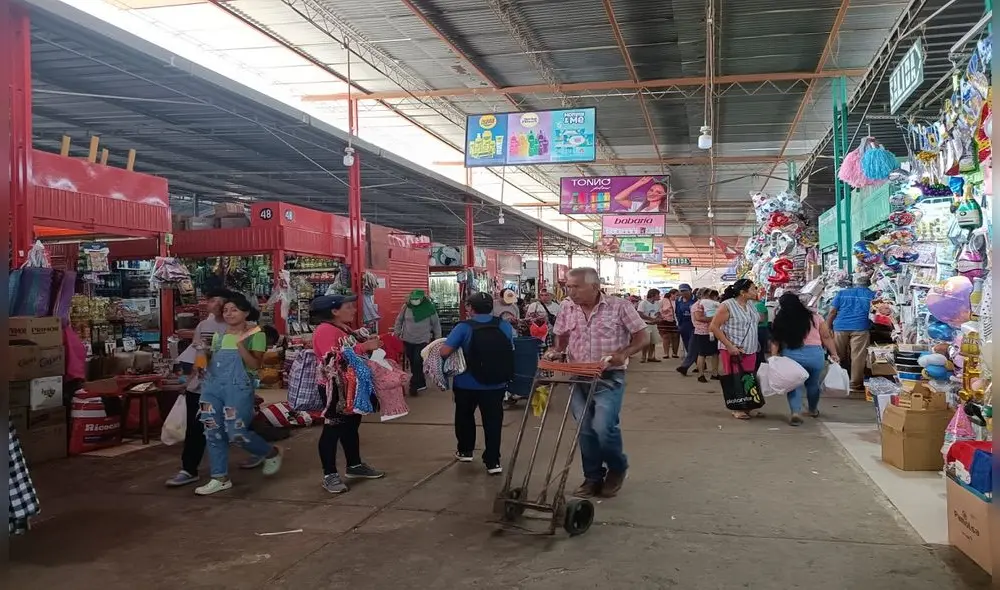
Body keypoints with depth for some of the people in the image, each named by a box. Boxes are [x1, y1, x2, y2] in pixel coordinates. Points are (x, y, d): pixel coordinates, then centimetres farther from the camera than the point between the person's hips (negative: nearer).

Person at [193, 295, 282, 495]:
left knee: (236, 433, -8)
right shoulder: (218, 335, 15)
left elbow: (254, 365, -13)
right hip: (212, 386, 6)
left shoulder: (255, 335, -3)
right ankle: (220, 478, 17)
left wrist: (240, 344, -23)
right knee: (213, 432, 5)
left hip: (238, 388, -6)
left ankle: (272, 453, 19)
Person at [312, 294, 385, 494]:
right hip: (334, 388, -10)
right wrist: (365, 346, -28)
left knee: (352, 425, 16)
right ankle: (330, 475, 4)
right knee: (333, 428, -3)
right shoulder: (325, 331, -18)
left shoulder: (345, 329, 13)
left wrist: (372, 344, 4)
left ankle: (355, 466, 28)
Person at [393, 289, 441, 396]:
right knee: (412, 363, 9)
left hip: (422, 341, -3)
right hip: (408, 340, 3)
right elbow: (399, 320, 11)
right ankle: (421, 384, 24)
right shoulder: (406, 307, -4)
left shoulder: (429, 308, -9)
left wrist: (438, 338, 2)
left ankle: (414, 385, 1)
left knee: (418, 363, -9)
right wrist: (397, 332, 7)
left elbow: (436, 323, 1)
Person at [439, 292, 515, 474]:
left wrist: (459, 348, 1)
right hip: (497, 383, 2)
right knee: (493, 421, 9)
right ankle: (493, 462, 7)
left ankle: (465, 451, 37)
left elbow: (444, 352, -20)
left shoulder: (464, 327, -14)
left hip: (467, 384, -1)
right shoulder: (505, 326, -4)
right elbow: (511, 351, 8)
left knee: (465, 416, 22)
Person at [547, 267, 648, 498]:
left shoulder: (619, 306, -8)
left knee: (603, 427, -14)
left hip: (609, 378, -4)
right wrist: (556, 351, -6)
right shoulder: (567, 308, 3)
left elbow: (642, 339, -4)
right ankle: (593, 477, 24)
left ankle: (617, 468, 14)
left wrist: (622, 354, -20)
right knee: (585, 430, 6)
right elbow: (562, 339, 16)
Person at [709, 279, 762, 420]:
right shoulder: (727, 305, -15)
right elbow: (713, 327, -17)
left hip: (750, 350, 7)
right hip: (733, 350, -7)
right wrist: (729, 345, -21)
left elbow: (757, 320, 26)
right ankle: (737, 409, 10)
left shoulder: (750, 304, 8)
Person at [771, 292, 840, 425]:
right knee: (813, 383, 21)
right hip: (815, 354, 2)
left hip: (790, 355, -1)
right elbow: (826, 337, 2)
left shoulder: (780, 321, -2)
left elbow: (775, 342, -5)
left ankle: (796, 412, -7)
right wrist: (834, 354, 7)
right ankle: (813, 410, 40)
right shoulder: (814, 317, 1)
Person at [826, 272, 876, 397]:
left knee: (839, 357, 11)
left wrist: (827, 329, 8)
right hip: (860, 328, -2)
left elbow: (832, 312, 8)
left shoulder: (841, 293, 16)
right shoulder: (872, 295, 13)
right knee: (858, 357, -2)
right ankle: (855, 385, -2)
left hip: (840, 327, 2)